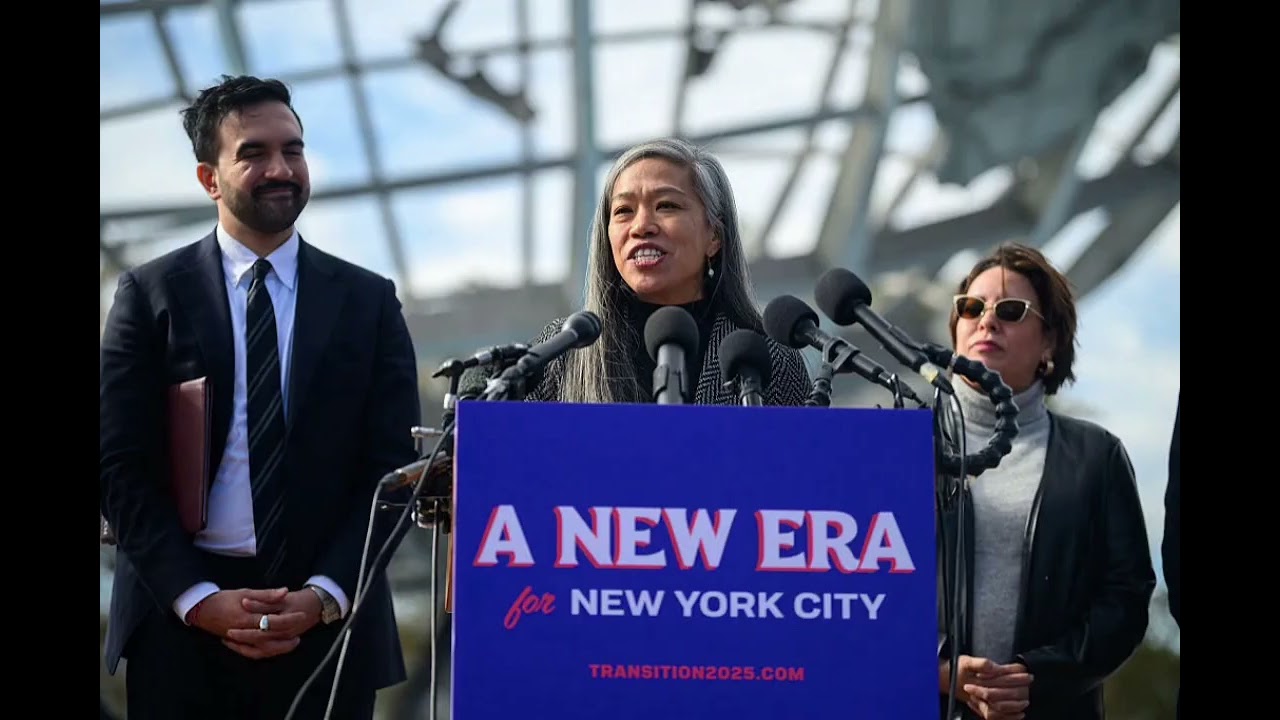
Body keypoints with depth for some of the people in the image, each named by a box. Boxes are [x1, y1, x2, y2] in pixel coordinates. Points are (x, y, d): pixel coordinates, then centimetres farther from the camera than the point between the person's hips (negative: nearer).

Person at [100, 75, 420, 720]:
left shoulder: (369, 302, 7)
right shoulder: (151, 295, 4)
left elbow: (394, 468, 3)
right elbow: (120, 467, -1)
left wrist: (323, 596, -9)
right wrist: (198, 599, -11)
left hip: (328, 621, 1)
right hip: (179, 626, -1)